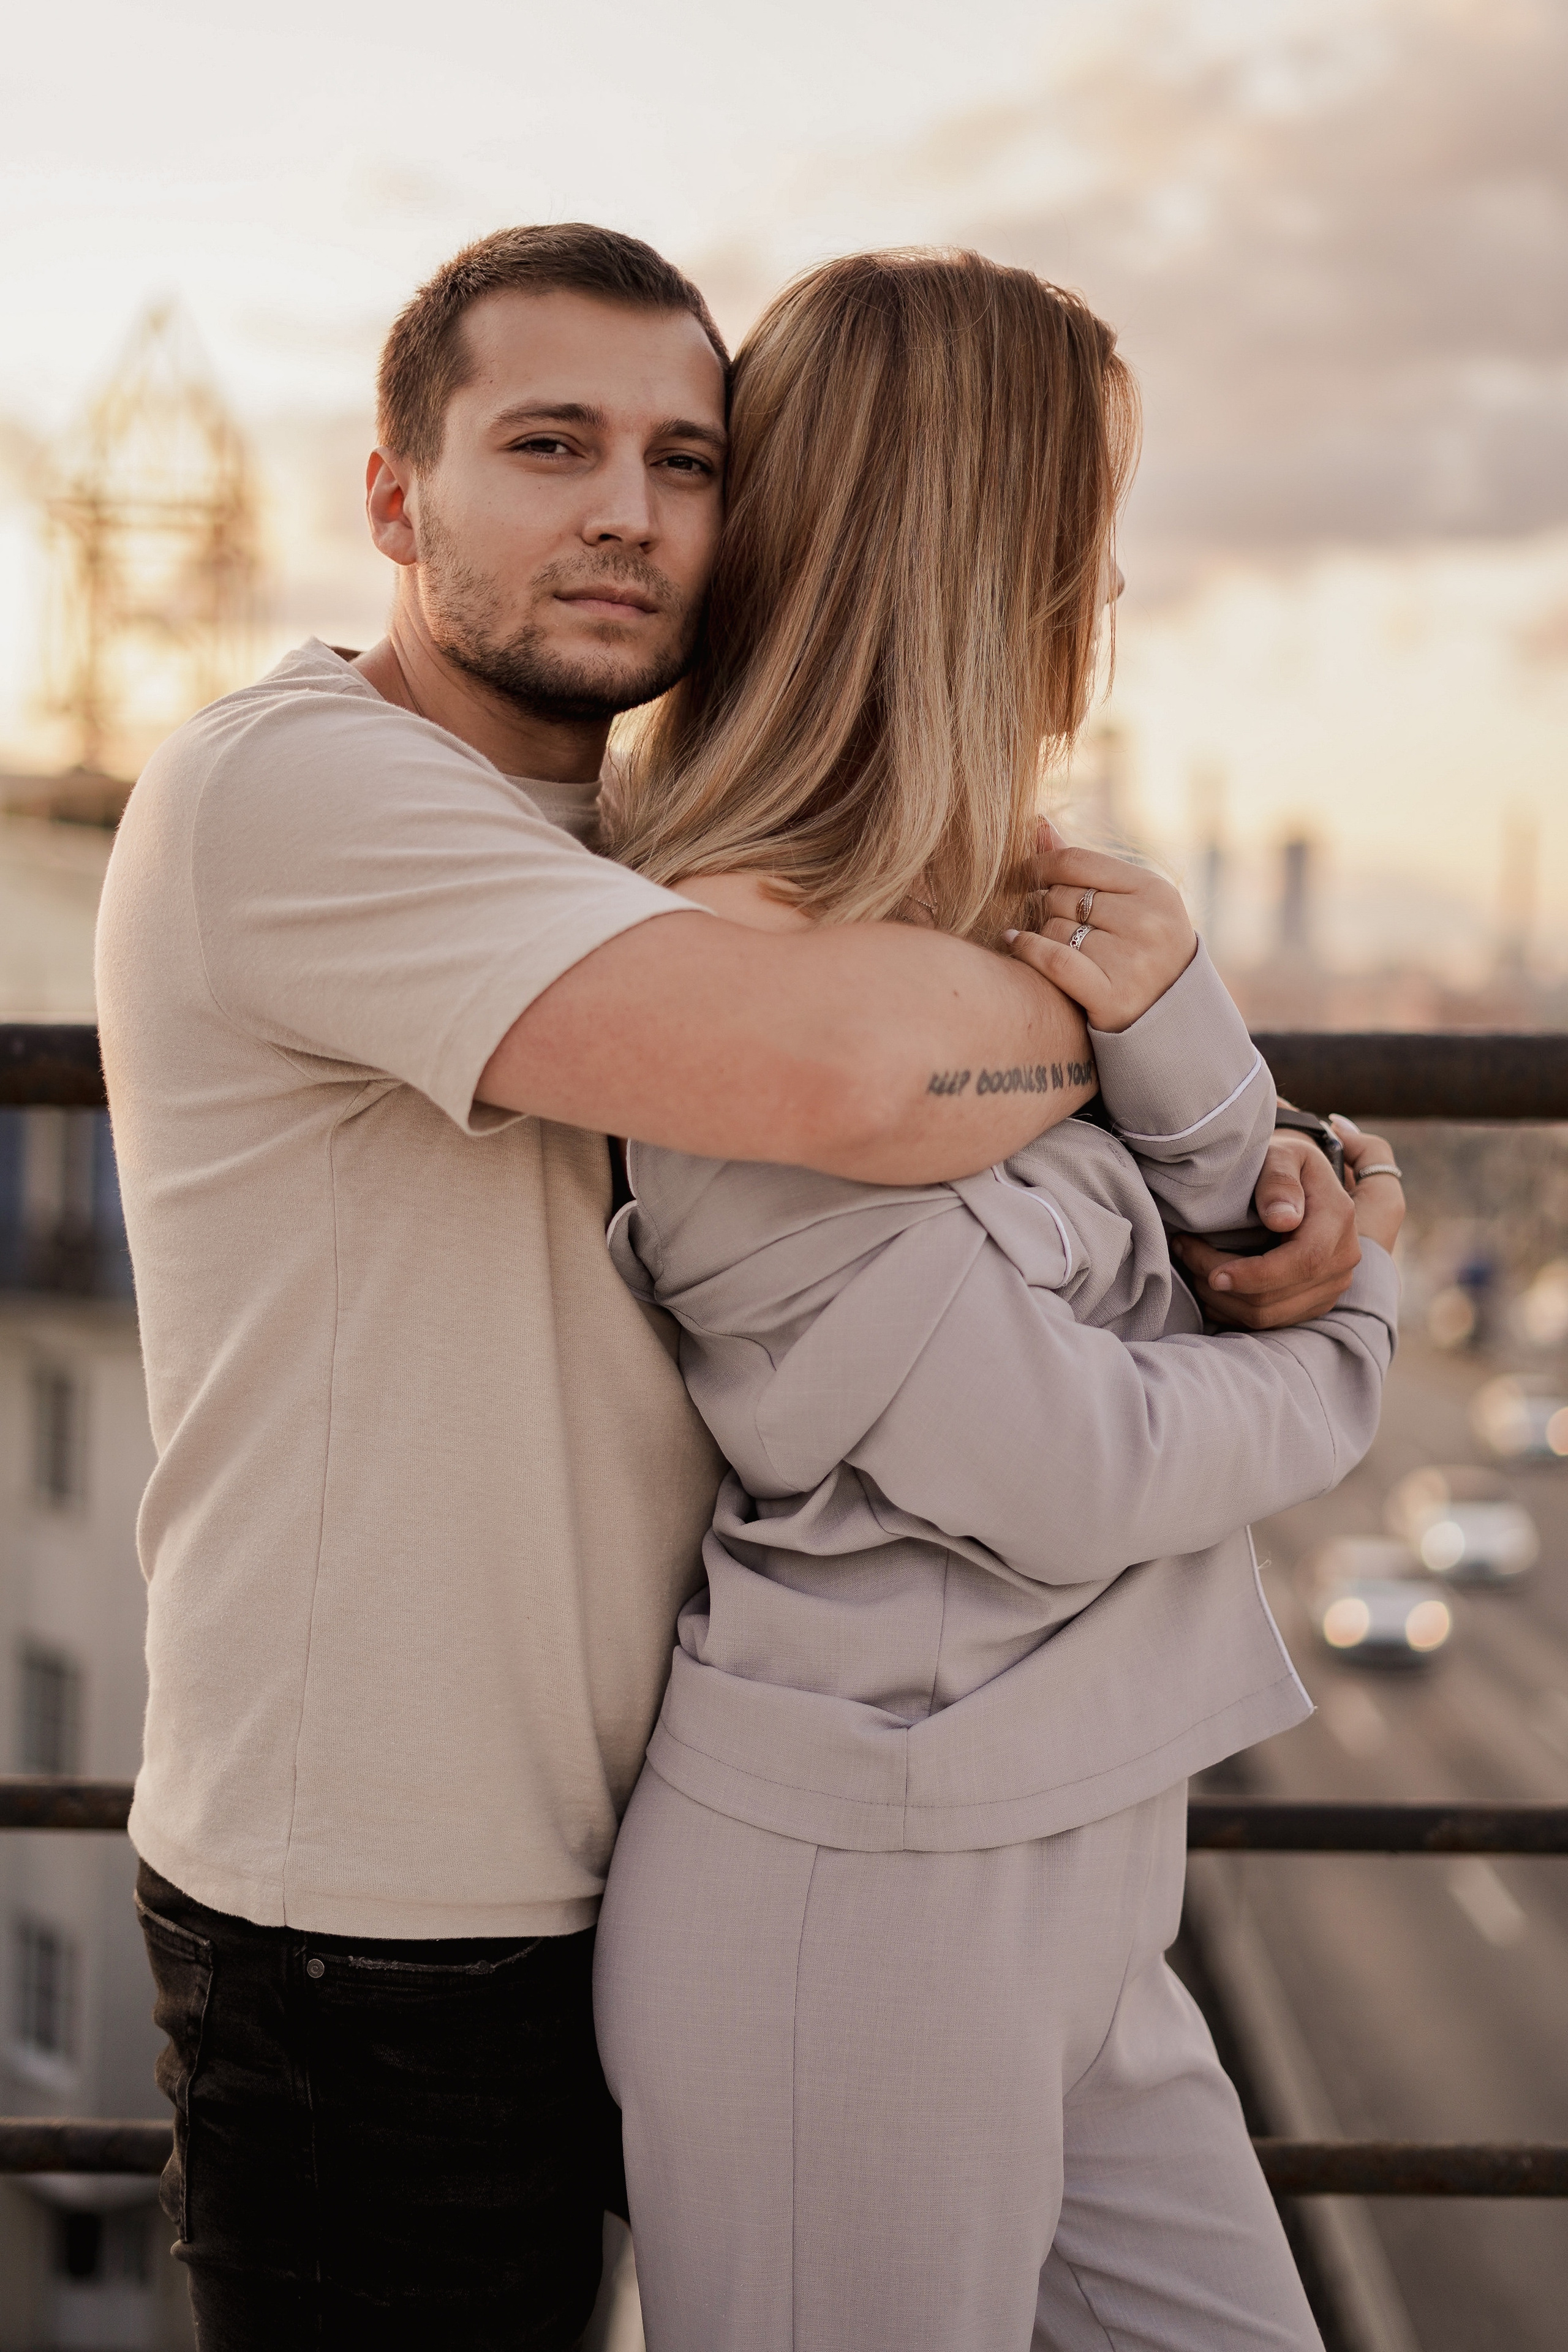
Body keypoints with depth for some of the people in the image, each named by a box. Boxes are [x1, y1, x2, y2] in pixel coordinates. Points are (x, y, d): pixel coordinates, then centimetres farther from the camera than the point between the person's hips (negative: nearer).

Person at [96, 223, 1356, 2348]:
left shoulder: (624, 855, 11)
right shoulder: (295, 786, -19)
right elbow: (837, 1065, -34)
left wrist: (1243, 1180, -4)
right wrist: (1103, 998, -13)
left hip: (603, 1859, 8)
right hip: (379, 1934, -8)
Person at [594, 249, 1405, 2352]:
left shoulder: (969, 925, 8)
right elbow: (1069, 1474, -20)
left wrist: (1179, 1042, -10)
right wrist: (1348, 1341, -2)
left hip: (1072, 1871, 9)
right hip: (863, 1890, -9)